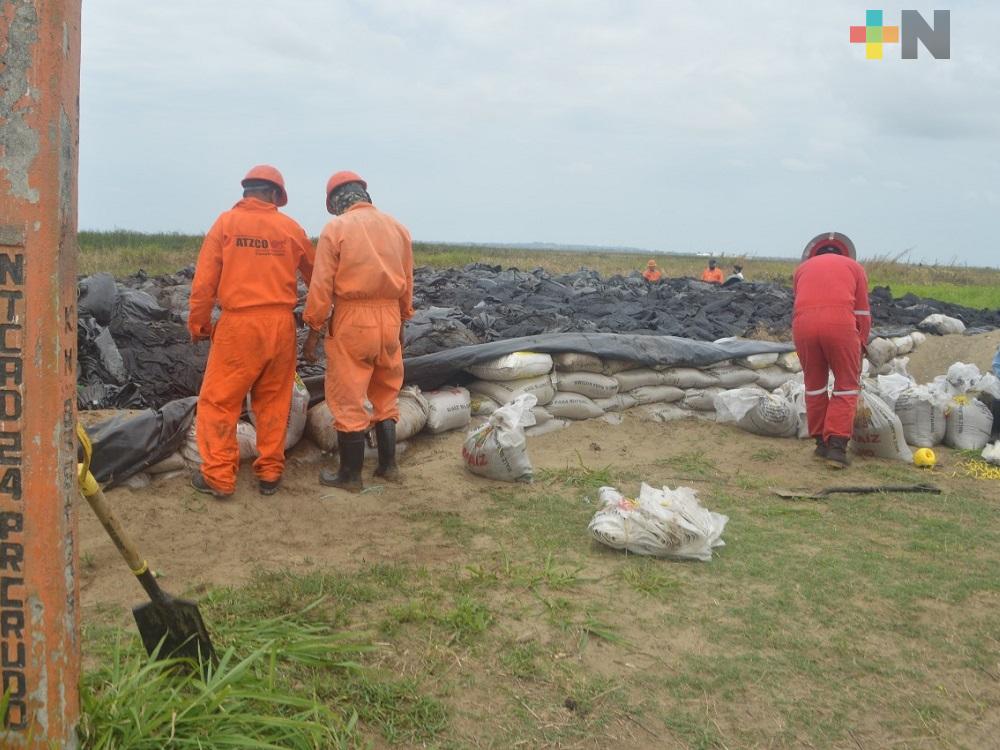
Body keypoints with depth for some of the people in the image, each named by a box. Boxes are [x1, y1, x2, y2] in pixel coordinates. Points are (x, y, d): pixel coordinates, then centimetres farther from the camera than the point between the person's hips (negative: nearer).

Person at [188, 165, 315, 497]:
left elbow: (204, 280, -3)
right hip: (281, 323, 2)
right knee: (274, 402, 13)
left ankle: (218, 476, 9)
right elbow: (315, 277, 15)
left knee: (219, 400, 7)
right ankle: (270, 473, 20)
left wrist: (198, 323, 8)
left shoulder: (226, 223, 0)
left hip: (239, 323, -2)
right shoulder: (290, 228, 4)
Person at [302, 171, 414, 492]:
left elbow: (322, 286, -9)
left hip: (351, 322, -5)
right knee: (386, 395, 18)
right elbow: (407, 284, 11)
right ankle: (388, 465, 25)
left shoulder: (336, 228, -6)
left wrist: (313, 332, -3)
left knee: (348, 400, 5)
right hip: (389, 320, 5)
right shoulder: (397, 227, 8)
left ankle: (350, 475, 13)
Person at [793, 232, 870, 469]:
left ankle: (821, 442, 23)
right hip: (840, 321, -2)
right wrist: (860, 344, 28)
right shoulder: (854, 266, 24)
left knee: (814, 384, 18)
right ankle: (836, 445, -1)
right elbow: (862, 312, 18)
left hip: (803, 322, 2)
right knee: (847, 385, 9)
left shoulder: (802, 268, 29)